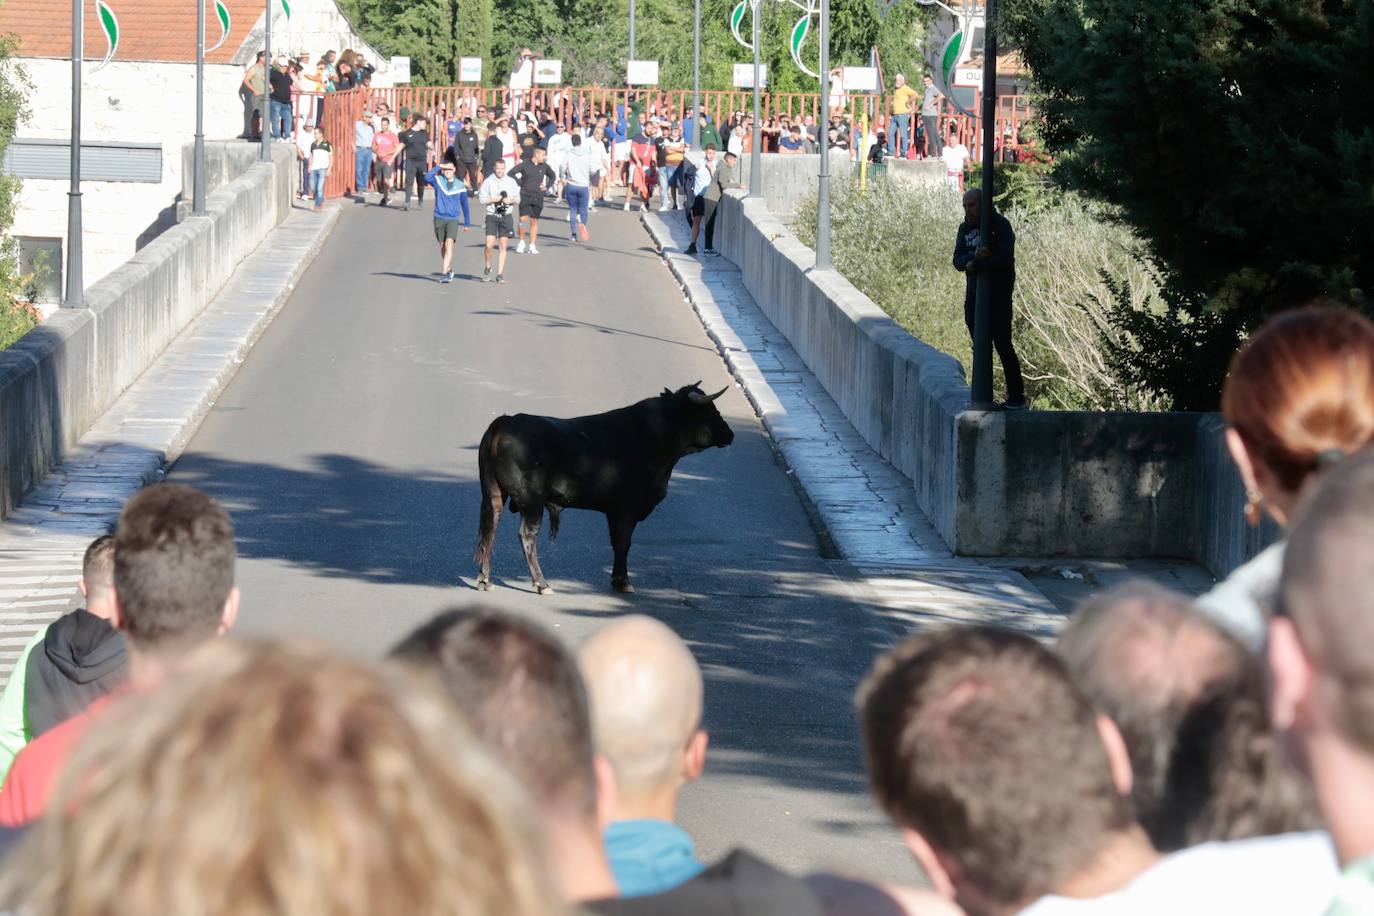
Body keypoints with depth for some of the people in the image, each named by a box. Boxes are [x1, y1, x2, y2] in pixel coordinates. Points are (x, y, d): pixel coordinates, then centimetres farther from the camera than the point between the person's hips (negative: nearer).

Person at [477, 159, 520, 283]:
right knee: (489, 245, -10)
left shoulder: (511, 182, 8)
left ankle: (500, 274, 6)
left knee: (502, 246, 2)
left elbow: (518, 198, 14)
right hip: (492, 216, -2)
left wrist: (511, 200, -7)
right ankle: (487, 268, 14)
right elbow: (481, 199, -1)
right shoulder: (488, 181, 0)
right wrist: (494, 199, -15)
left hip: (506, 216, 2)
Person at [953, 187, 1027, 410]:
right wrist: (975, 256, -20)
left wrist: (974, 265, -14)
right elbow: (958, 261, 1)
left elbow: (1005, 257, -21)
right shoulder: (965, 228, 11)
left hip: (998, 296, -6)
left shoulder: (1000, 225, -8)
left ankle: (1017, 398, -4)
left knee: (1003, 345, -8)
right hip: (973, 297, 6)